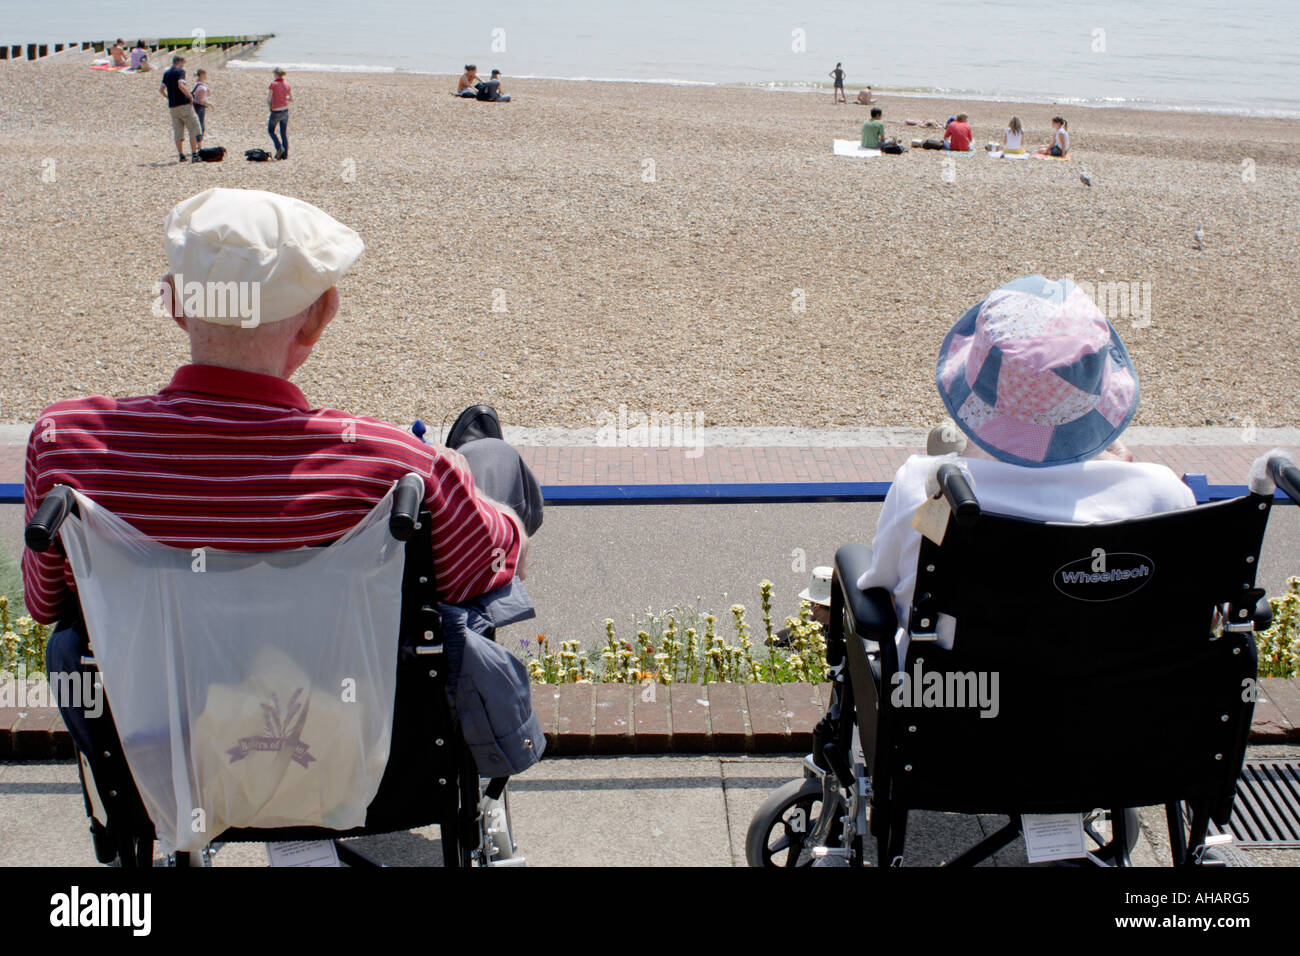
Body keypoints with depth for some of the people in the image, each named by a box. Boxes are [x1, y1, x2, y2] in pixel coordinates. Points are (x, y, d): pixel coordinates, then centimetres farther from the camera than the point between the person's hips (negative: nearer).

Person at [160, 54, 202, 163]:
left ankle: (181, 155, 6)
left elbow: (161, 89, 11)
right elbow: (181, 85, -21)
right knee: (194, 130, -2)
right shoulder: (180, 71, -7)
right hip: (184, 104, -6)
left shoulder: (166, 73, 13)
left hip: (172, 106, 6)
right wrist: (190, 97, -13)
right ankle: (194, 154, -10)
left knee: (177, 132, 9)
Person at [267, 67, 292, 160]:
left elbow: (268, 99, -16)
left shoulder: (273, 84, -16)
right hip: (285, 111, 5)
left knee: (271, 130, 16)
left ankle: (279, 147, -4)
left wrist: (268, 103, 7)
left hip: (275, 113, -5)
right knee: (284, 133, 13)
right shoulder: (287, 85, -1)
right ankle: (285, 155, 12)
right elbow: (291, 99, 7)